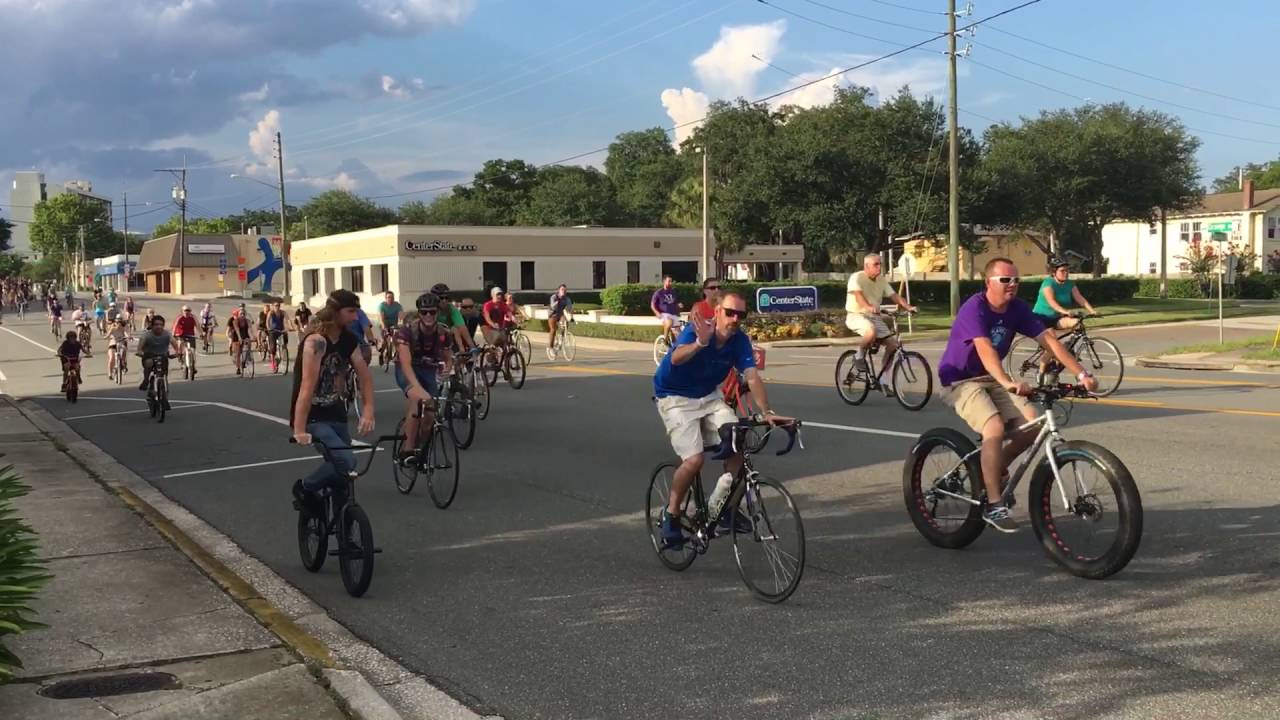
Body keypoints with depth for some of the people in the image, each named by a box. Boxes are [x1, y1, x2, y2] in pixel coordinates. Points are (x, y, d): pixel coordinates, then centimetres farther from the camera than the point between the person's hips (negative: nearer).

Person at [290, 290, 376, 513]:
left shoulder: (349, 340, 0)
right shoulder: (316, 340, -22)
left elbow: (364, 375, -3)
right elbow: (307, 385, -29)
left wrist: (368, 410, -19)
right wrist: (299, 430, -34)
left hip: (336, 415, 7)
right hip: (312, 418, -7)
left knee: (342, 473, 6)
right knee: (345, 461, -23)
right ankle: (305, 488, 2)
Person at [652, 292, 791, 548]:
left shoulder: (740, 341, -11)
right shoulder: (697, 330, -26)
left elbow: (752, 377, -20)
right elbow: (676, 358, -45)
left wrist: (767, 412, -35)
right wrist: (700, 343, -66)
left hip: (709, 397, 5)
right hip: (675, 398, -5)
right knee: (694, 459, -20)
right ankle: (671, 513, 2)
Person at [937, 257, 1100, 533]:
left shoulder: (1017, 309, -3)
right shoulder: (974, 308, -22)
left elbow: (1049, 340, -9)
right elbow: (985, 349, -37)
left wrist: (1081, 374, -20)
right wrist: (1008, 383, -53)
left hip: (990, 379, 7)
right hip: (960, 381, -7)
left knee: (1032, 422, -14)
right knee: (995, 427, -29)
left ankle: (995, 470, 12)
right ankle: (994, 506, -19)